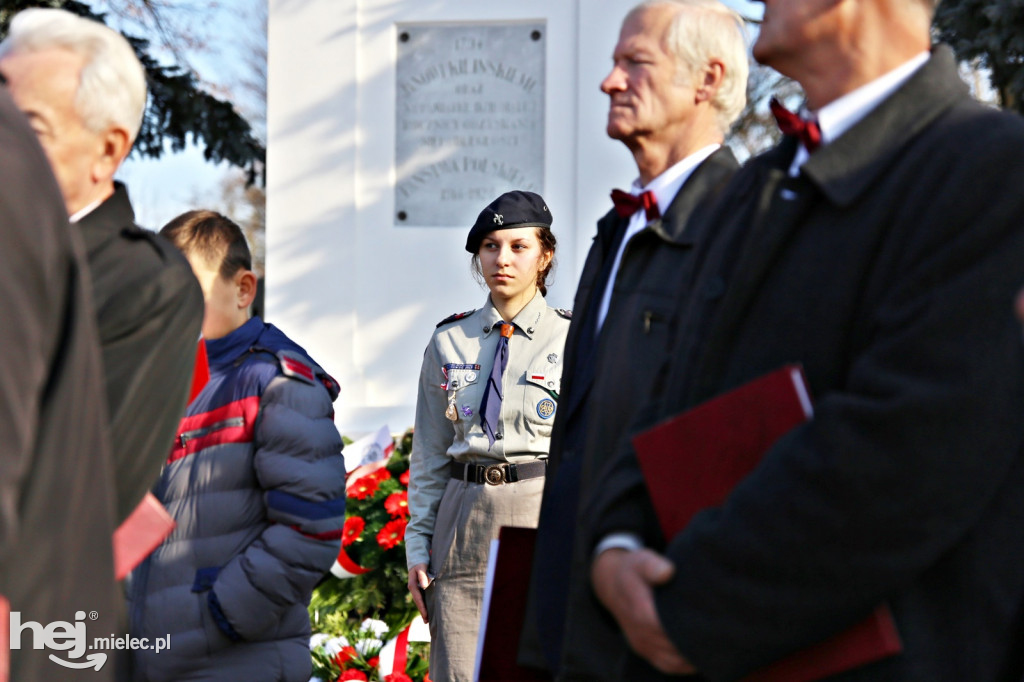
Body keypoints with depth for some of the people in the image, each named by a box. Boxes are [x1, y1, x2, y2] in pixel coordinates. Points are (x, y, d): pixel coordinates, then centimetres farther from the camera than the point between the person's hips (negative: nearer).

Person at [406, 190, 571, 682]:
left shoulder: (573, 343, 2)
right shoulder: (449, 343, 10)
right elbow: (429, 455, 13)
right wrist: (418, 546, 8)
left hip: (545, 518, -2)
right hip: (464, 521, 3)